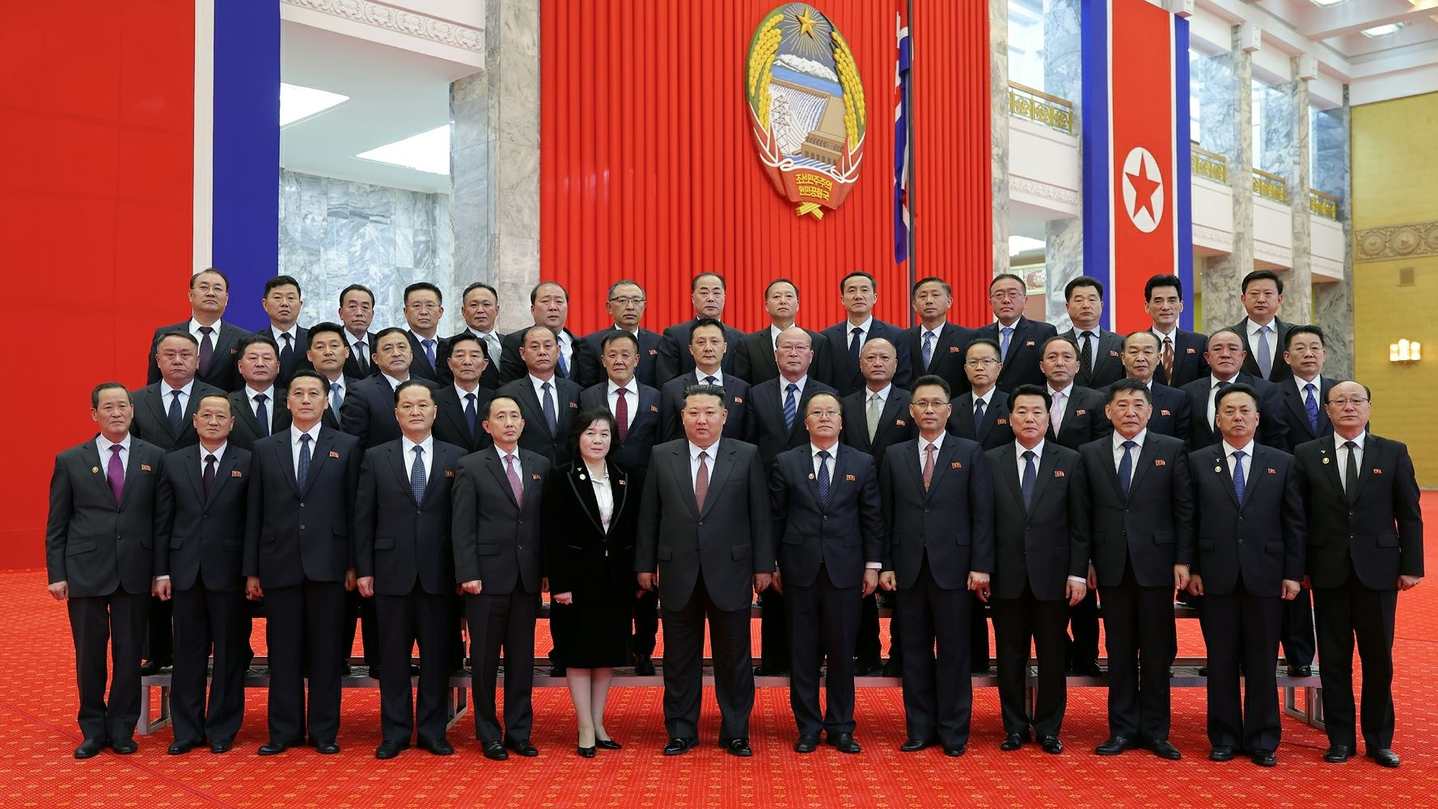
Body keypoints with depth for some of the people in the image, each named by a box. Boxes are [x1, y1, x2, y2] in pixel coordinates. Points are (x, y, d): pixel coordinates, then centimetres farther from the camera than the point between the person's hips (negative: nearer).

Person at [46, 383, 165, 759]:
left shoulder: (154, 458, 4)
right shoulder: (70, 461, 4)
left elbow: (161, 517, 5)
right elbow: (56, 525, 4)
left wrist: (162, 569, 1)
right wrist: (56, 574, -2)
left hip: (135, 570, 0)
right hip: (85, 571, 0)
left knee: (129, 653, 6)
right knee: (89, 654, 8)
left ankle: (122, 729, 19)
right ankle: (93, 730, 22)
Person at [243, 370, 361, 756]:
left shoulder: (347, 447, 6)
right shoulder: (264, 449, 10)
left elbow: (354, 508, 3)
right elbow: (254, 513, 8)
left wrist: (354, 564, -2)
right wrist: (251, 569, 4)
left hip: (327, 562, -1)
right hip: (280, 563, 1)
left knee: (325, 648, 3)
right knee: (283, 649, 5)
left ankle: (324, 731, 12)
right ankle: (284, 730, 15)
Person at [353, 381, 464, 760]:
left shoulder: (457, 458, 5)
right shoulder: (376, 458, 6)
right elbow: (363, 518, 5)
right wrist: (363, 569, -1)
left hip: (438, 572, 0)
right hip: (392, 571, 0)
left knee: (437, 654, 5)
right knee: (393, 654, 6)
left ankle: (432, 731, 16)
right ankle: (394, 733, 16)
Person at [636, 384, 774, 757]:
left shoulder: (747, 456, 1)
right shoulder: (662, 456, 4)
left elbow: (760, 514, 1)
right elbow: (649, 514, 6)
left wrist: (763, 565, -1)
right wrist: (645, 563, 4)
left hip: (730, 571, -1)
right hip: (678, 572, 1)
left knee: (733, 657, 7)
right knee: (679, 658, 10)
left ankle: (735, 732, 20)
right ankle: (681, 731, 22)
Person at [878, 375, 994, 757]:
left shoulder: (970, 453, 4)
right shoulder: (894, 456, 9)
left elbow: (982, 513, 0)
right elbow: (886, 515, 8)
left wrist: (981, 565, -7)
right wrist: (885, 564, 2)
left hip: (953, 565, -2)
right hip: (909, 567, 2)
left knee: (954, 652, 2)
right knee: (915, 651, 7)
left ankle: (953, 732, 12)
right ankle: (920, 730, 16)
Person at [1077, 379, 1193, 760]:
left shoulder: (1172, 450, 3)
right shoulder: (1090, 454, 7)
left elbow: (1184, 510, 1)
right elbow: (1084, 513, 7)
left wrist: (1183, 560, -4)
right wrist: (1086, 562, 2)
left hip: (1156, 563, -1)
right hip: (1112, 567, 1)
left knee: (1157, 651, 5)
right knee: (1119, 651, 7)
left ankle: (1155, 730, 16)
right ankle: (1123, 729, 16)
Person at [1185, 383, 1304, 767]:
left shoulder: (1282, 463, 7)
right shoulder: (1197, 462, 5)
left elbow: (1295, 523, 6)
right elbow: (1189, 521, 3)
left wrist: (1293, 573, 0)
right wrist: (1191, 569, -3)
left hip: (1265, 576, 0)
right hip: (1215, 577, 0)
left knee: (1262, 660, 6)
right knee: (1221, 660, 6)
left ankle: (1263, 740, 17)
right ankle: (1225, 738, 16)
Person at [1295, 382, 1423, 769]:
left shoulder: (1394, 453, 3)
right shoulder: (1307, 455, 2)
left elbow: (1410, 514, 3)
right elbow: (1298, 516, 3)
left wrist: (1411, 566, -2)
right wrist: (1299, 567, -1)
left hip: (1378, 571, 0)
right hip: (1329, 572, 0)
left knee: (1379, 658, 6)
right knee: (1334, 658, 6)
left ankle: (1379, 740, 20)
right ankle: (1340, 739, 18)